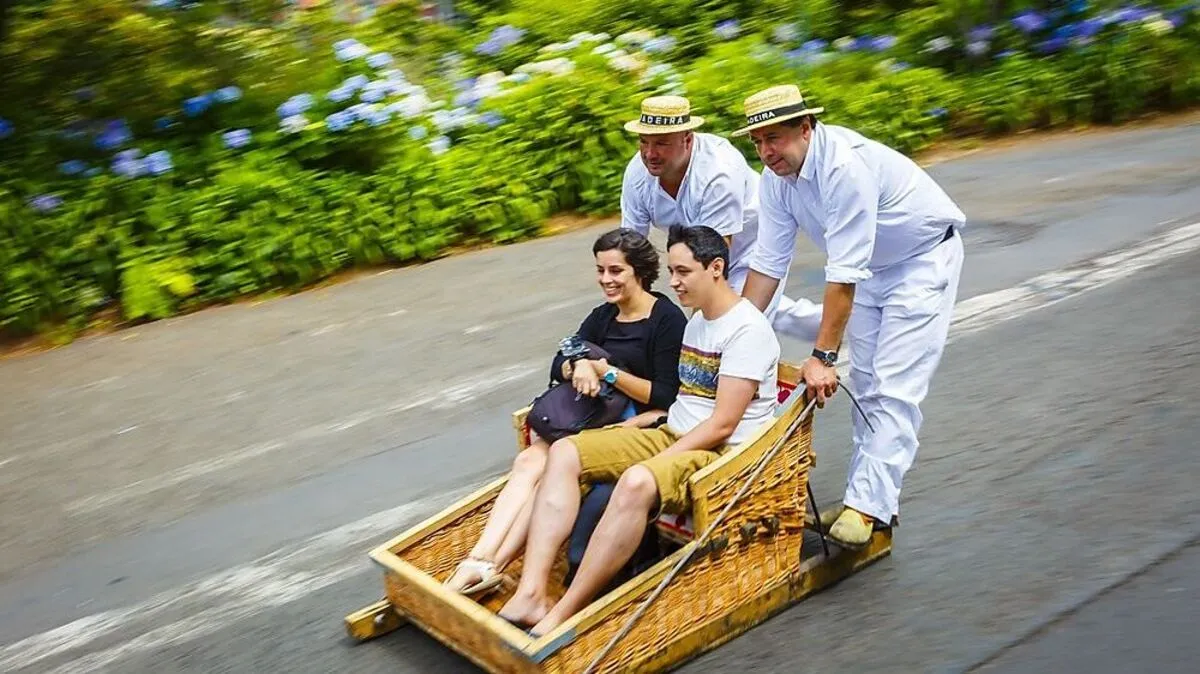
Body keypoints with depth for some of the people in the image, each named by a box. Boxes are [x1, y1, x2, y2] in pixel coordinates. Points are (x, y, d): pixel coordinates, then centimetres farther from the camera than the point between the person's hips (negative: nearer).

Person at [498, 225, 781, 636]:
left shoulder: (747, 329, -12)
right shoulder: (696, 320, 16)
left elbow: (722, 424, -18)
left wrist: (654, 462, -18)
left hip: (724, 453, -9)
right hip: (673, 435, 9)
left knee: (636, 483, -39)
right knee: (564, 453, -9)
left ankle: (559, 619, -32)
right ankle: (530, 594, -23)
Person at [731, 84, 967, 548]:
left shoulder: (846, 165, -35)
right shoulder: (776, 175, -11)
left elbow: (844, 272, -35)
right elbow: (768, 262, -7)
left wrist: (823, 357, -33)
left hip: (923, 258, -8)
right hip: (873, 267, 8)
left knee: (895, 387, -12)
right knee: (864, 383, 9)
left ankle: (868, 503, -10)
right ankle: (870, 495, 17)